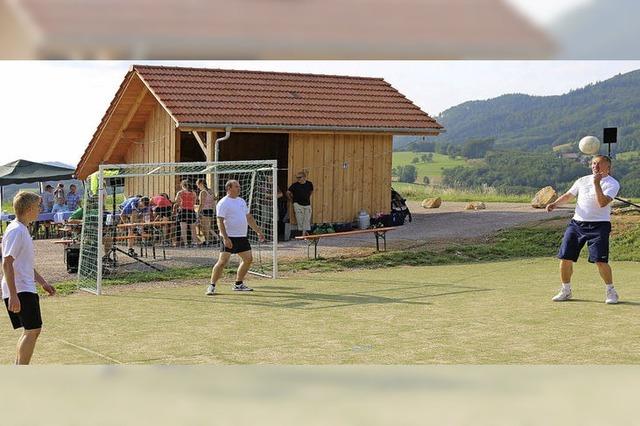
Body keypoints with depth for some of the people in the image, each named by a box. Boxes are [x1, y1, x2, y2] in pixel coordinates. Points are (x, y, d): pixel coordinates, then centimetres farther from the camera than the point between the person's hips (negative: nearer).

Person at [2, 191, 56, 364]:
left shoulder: (22, 230, 17)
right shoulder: (15, 231, -15)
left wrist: (43, 282, 28)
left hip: (26, 289, 10)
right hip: (19, 291, -10)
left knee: (30, 331, 13)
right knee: (33, 330, -13)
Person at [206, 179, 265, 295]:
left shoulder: (242, 201, 15)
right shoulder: (223, 203, -9)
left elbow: (249, 218, 22)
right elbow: (220, 221, -15)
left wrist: (258, 231, 19)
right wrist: (225, 238, -23)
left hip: (242, 237, 8)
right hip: (229, 238, -8)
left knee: (248, 259, 7)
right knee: (223, 261, -12)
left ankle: (238, 284, 19)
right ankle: (212, 286, -5)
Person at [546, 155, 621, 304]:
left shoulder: (612, 184, -3)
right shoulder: (582, 180, 14)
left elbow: (602, 203, -17)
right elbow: (568, 195, 19)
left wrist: (597, 184, -20)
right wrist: (555, 204, 3)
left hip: (599, 226, -5)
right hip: (577, 223, 5)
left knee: (600, 261, -14)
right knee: (565, 257, 0)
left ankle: (611, 291, 5)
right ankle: (566, 290, 16)